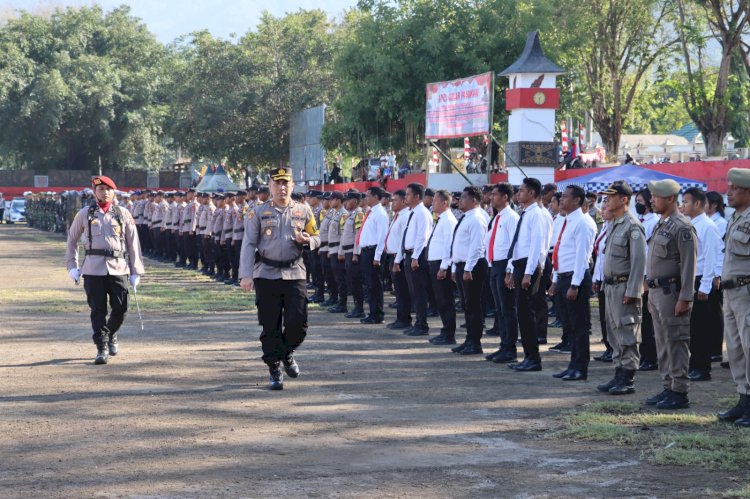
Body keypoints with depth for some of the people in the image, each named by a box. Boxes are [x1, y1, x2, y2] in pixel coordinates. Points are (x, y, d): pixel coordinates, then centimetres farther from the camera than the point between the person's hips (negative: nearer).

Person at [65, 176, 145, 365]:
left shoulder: (123, 214, 8)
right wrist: (72, 266, 8)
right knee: (98, 310, -1)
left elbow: (133, 243, 9)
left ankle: (111, 335, 28)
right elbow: (72, 239, 15)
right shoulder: (85, 214, 7)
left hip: (118, 268, 1)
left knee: (120, 309, -1)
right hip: (93, 269, -1)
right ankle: (102, 348, 6)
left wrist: (136, 271, 5)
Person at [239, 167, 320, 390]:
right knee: (270, 326, 1)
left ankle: (287, 353, 26)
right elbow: (248, 244, -2)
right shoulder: (258, 213, 2)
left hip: (295, 274, 1)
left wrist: (307, 240, -10)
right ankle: (275, 370, 12)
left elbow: (316, 238, 16)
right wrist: (246, 275, -12)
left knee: (298, 323, -5)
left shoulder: (304, 211, 8)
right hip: (266, 275, -1)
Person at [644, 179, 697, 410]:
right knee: (662, 343, 13)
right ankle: (669, 388, 19)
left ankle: (680, 393, -3)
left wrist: (684, 299, -21)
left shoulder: (682, 227, -14)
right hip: (657, 291, 10)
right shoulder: (661, 225, 16)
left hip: (671, 292, -10)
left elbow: (689, 265, -18)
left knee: (676, 343, -6)